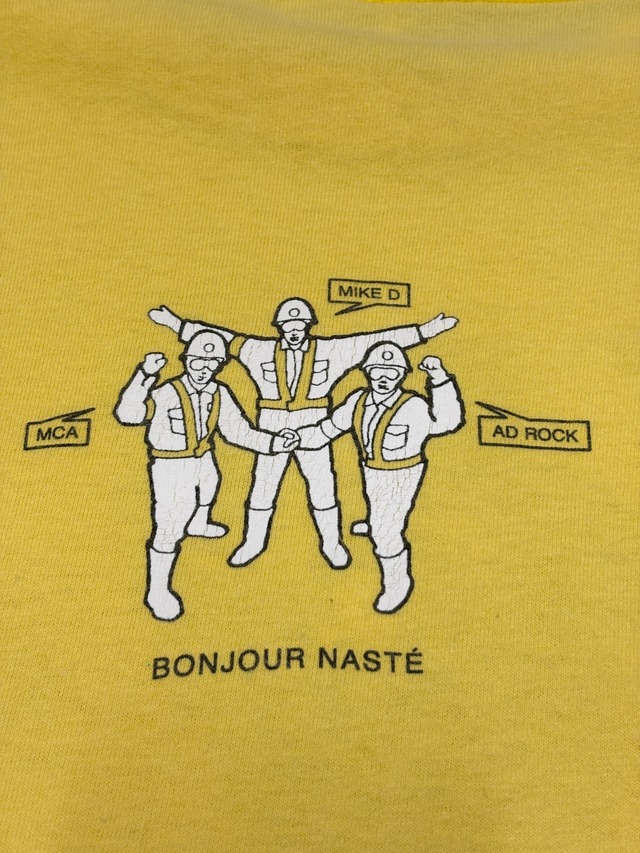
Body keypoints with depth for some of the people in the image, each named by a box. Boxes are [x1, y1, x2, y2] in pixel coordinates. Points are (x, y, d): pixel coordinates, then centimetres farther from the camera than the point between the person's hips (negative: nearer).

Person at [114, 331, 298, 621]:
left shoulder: (220, 395, -10)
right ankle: (157, 592, 9)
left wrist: (274, 442, -17)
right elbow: (127, 414, -39)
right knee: (169, 528, -9)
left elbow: (238, 431, -6)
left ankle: (198, 525, 73)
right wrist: (144, 376, -50)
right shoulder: (167, 393, -28)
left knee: (208, 491, 37)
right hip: (171, 466, -8)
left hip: (204, 460, 8)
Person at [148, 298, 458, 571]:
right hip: (272, 429, 1)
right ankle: (254, 543, 28)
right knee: (263, 486, 9)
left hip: (313, 429, -1)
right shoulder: (261, 351, -2)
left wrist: (425, 330, -11)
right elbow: (222, 338, 0)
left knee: (322, 486, 6)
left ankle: (331, 544, 25)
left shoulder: (330, 350, -4)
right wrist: (175, 322, -2)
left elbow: (375, 341, -7)